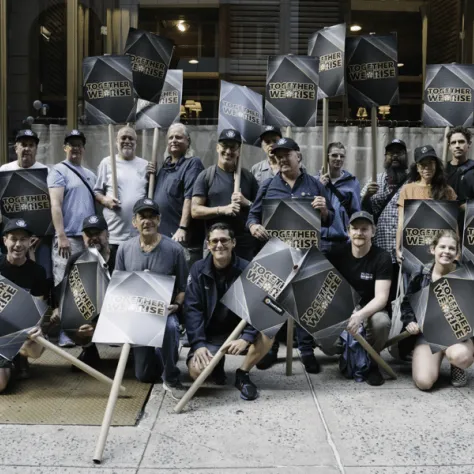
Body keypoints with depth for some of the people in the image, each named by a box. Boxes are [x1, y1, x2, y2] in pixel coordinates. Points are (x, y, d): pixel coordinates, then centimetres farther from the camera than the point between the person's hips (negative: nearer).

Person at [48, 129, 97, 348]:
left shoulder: (90, 174, 20)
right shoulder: (59, 171, 0)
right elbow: (55, 205, -10)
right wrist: (61, 236, -18)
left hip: (90, 237, 6)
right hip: (69, 238, -6)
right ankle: (63, 333, -6)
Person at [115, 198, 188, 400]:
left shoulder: (174, 249, -11)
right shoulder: (124, 249, -3)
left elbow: (183, 288, -3)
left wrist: (176, 305, -21)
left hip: (165, 312, -3)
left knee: (169, 327, -42)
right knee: (144, 375, 9)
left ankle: (171, 378, -18)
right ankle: (161, 356, 46)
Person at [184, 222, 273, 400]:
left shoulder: (246, 269, -10)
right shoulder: (198, 270, -6)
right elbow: (192, 309, -12)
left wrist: (246, 338, -33)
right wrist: (198, 344, -25)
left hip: (239, 330, 0)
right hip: (210, 335, 0)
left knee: (268, 333, -30)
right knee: (196, 371, -27)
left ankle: (242, 374, -4)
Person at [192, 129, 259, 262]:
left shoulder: (248, 177, 11)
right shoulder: (206, 176, 3)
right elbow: (195, 211, -4)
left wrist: (246, 203, -8)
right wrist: (222, 209, -16)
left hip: (245, 244, 2)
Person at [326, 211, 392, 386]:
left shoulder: (382, 257, -13)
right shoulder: (337, 253, -3)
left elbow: (381, 298, -21)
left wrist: (360, 315, -40)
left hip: (370, 308, -2)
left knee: (382, 322, -36)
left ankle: (371, 362, -5)